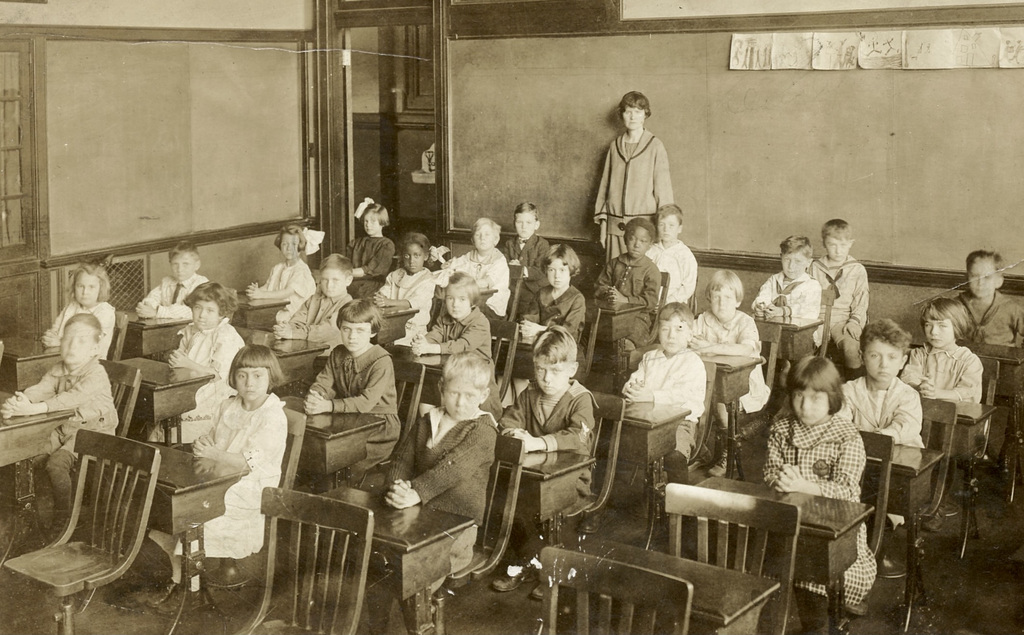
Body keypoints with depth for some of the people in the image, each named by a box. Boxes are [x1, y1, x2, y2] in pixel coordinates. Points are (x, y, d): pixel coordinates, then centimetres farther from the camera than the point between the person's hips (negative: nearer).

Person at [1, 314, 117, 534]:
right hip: (64, 429, 7)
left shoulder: (96, 374, -20)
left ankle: (63, 516, -7)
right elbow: (40, 389, -11)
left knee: (56, 462, -25)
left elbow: (73, 398, -34)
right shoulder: (58, 371, 4)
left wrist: (35, 408, -44)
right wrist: (18, 401, -34)